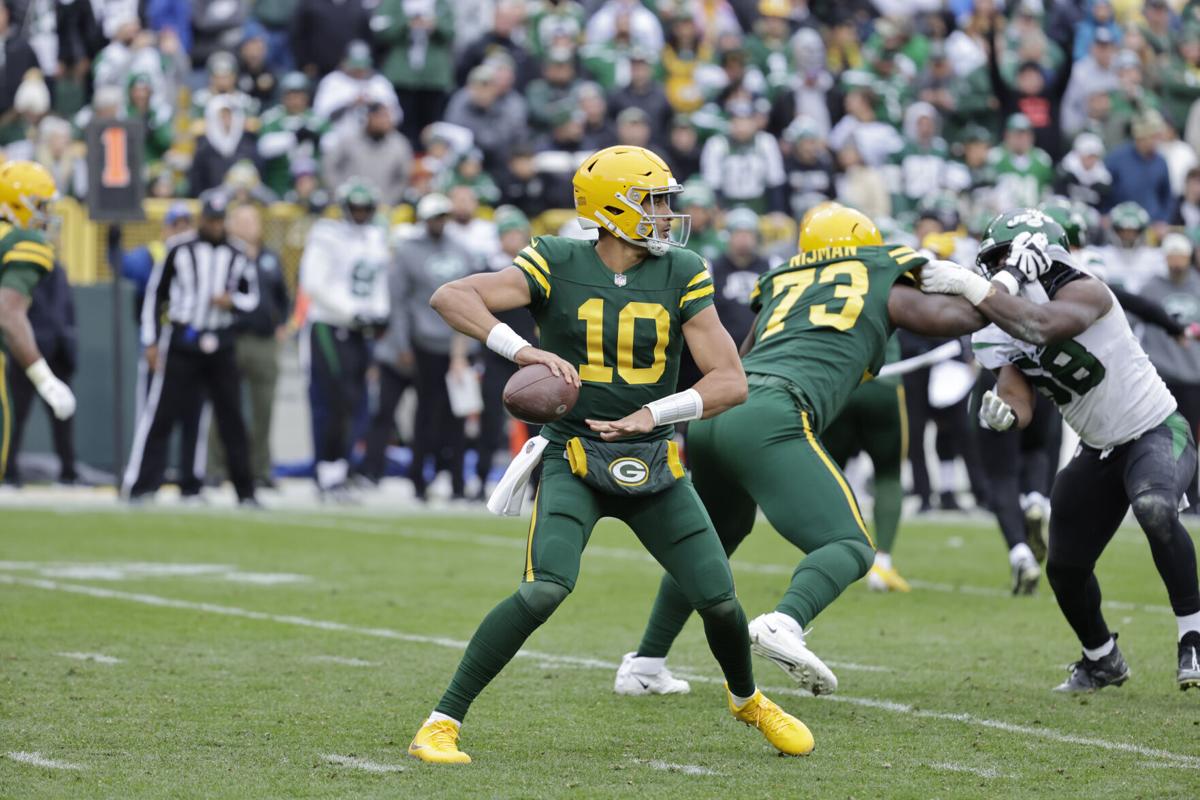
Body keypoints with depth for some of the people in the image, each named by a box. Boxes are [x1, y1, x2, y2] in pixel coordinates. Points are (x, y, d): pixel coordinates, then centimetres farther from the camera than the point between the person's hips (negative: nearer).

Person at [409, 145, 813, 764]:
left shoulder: (681, 276, -1)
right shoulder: (558, 266, -8)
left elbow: (731, 382, -7)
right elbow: (451, 297, -19)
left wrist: (655, 412, -22)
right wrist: (523, 351, -31)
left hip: (653, 465, 4)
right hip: (573, 458, -3)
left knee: (719, 601, 0)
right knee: (545, 591, -26)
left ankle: (746, 699, 35)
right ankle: (442, 723, -17)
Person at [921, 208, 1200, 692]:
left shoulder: (1084, 293, -22)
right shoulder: (1011, 326, -1)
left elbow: (1043, 327, -44)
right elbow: (1019, 401, -11)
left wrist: (972, 288, -43)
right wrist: (1001, 413, -35)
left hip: (1158, 433, -8)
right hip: (1100, 451, 8)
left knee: (1155, 511, -37)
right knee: (1065, 568, 9)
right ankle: (1102, 662, 35)